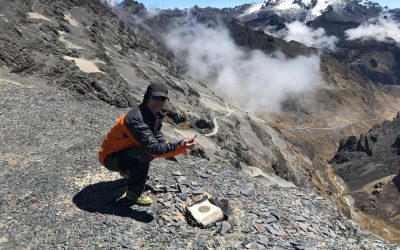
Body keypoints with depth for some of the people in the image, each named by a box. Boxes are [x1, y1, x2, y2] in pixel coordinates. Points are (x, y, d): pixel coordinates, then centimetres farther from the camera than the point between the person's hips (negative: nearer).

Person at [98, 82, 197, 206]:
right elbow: (153, 148, -38)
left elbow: (160, 141, 0)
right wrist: (179, 146, -43)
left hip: (125, 150, 9)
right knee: (145, 153, -31)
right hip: (110, 157, -9)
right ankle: (134, 193, -11)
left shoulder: (155, 114, -3)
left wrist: (180, 146, -15)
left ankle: (128, 170, 16)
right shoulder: (135, 118, -33)